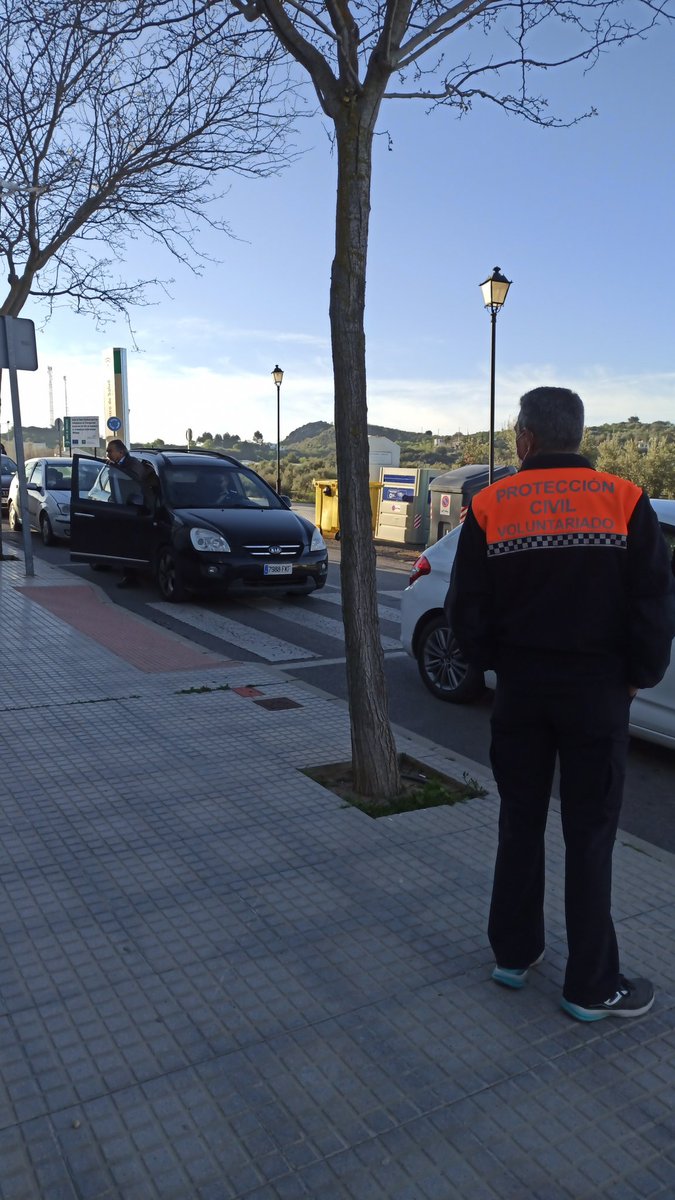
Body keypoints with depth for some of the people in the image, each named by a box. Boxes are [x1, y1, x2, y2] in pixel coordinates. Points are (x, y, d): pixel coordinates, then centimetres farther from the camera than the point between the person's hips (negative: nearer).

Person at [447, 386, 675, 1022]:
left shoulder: (490, 507, -4)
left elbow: (466, 611, -5)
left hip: (519, 689, 2)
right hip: (597, 691, -1)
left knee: (520, 824, 17)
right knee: (589, 837, 8)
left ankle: (513, 952, 29)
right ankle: (592, 986, 18)